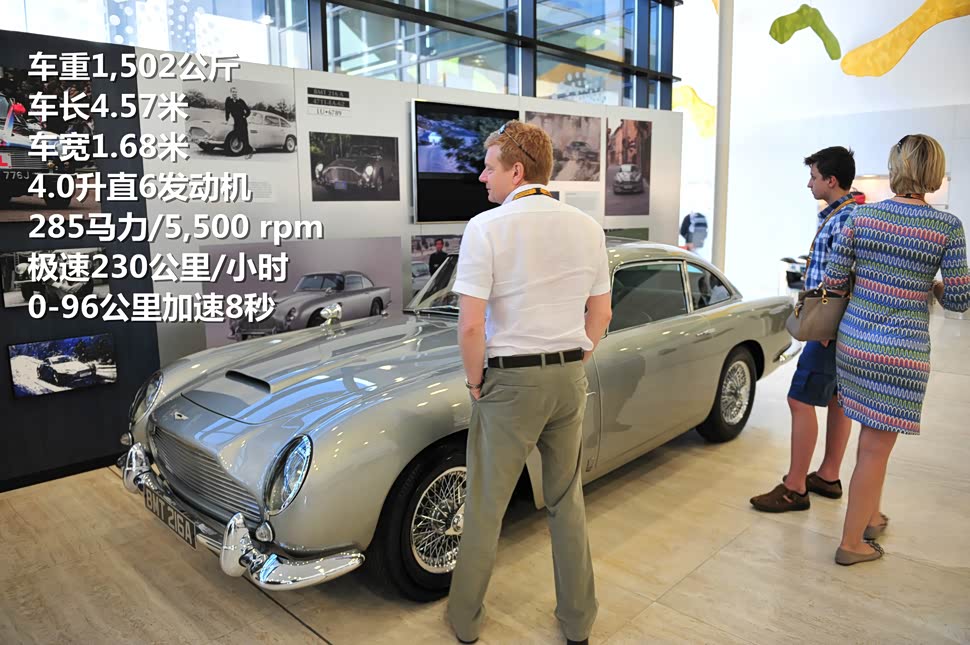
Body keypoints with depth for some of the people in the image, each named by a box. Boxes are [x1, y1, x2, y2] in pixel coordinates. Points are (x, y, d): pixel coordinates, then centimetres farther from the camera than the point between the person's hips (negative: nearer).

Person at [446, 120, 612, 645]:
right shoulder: (587, 227, 3)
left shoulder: (487, 227, -14)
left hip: (510, 383, -5)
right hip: (570, 380, 5)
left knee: (484, 508, 12)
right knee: (567, 502, 20)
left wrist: (475, 382, -3)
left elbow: (470, 326, -18)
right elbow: (600, 315, 7)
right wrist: (570, 367, 14)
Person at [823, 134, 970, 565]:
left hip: (853, 341, 4)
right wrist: (930, 284, 15)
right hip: (902, 351, -3)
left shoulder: (862, 216, -2)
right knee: (875, 448, 6)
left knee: (874, 438, 23)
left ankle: (870, 516, 38)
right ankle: (852, 543, 17)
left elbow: (833, 281, -1)